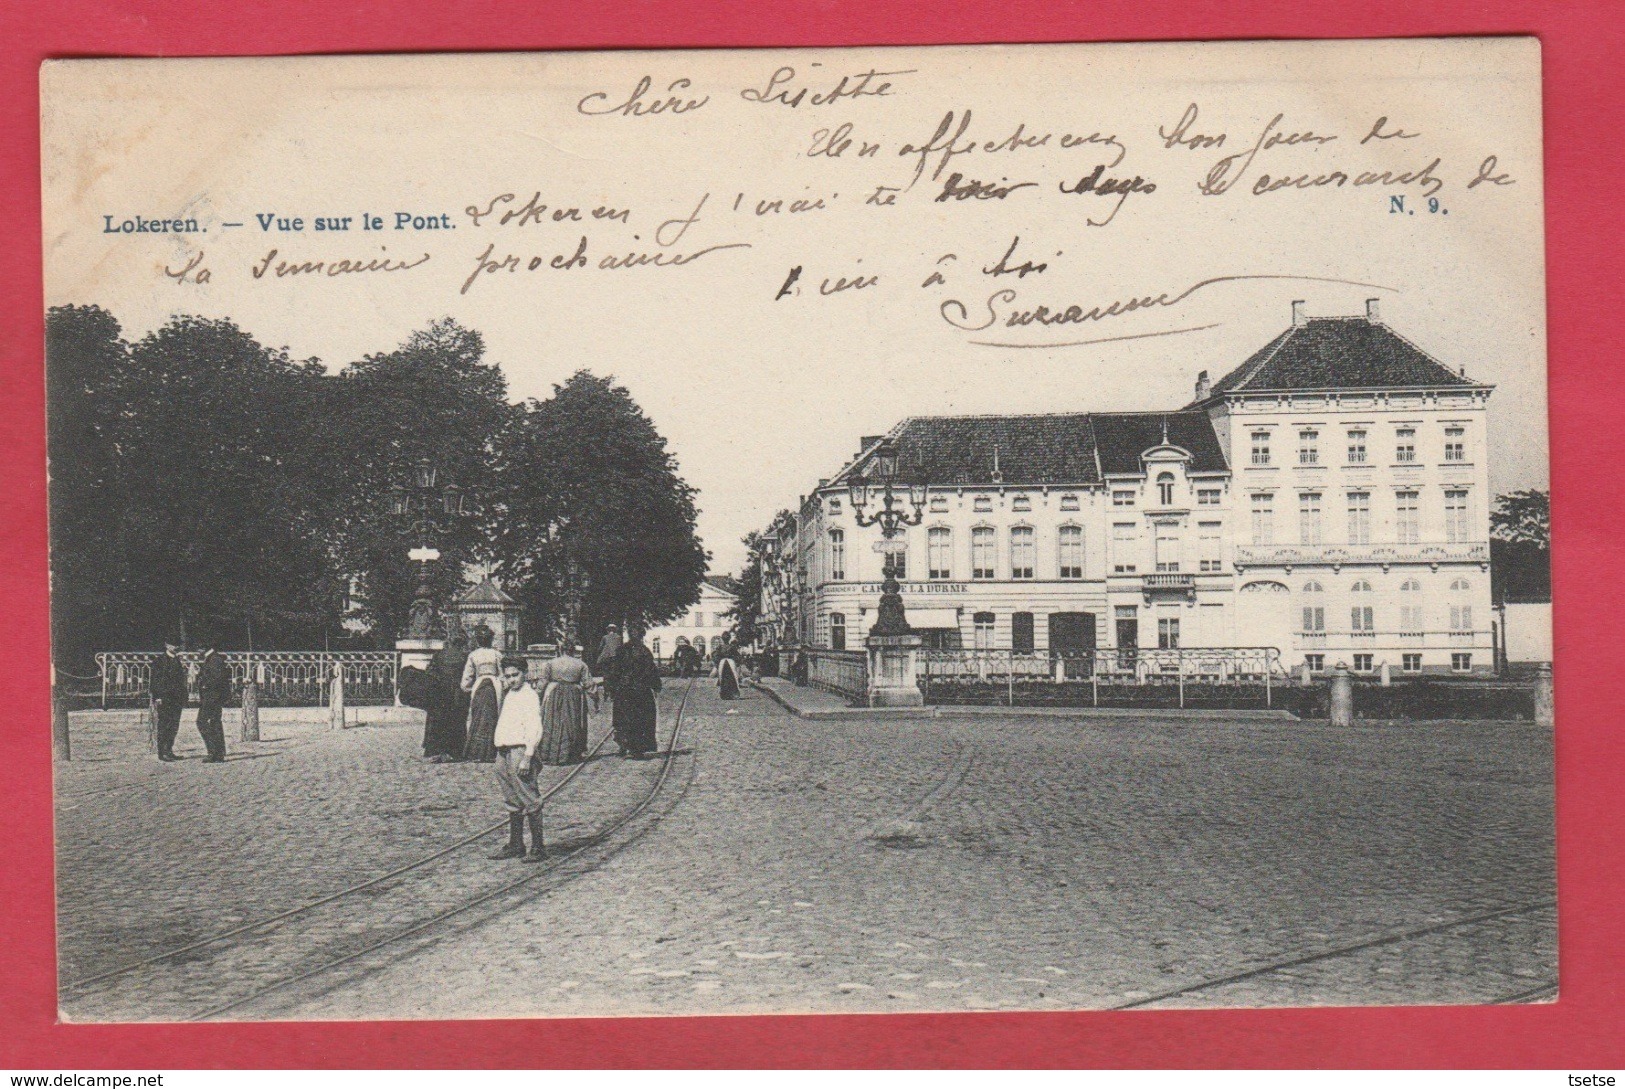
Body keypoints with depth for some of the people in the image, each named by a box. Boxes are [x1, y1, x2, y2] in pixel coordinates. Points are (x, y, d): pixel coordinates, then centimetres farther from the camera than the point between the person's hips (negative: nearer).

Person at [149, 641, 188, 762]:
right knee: (163, 727, -5)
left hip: (176, 699, 7)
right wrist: (158, 697, -16)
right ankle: (162, 753, -3)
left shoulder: (178, 661, 16)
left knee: (174, 727, 8)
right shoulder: (159, 661, -4)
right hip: (164, 699, -7)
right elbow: (155, 680, -9)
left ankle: (169, 751, 14)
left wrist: (184, 697, 13)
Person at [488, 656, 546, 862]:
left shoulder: (529, 696, -10)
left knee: (530, 801, -6)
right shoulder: (508, 695, 17)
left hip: (520, 751, -9)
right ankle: (515, 845, 22)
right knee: (512, 802, 14)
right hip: (503, 752, 9)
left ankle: (537, 848, -5)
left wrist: (527, 758, -21)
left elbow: (534, 730, -16)